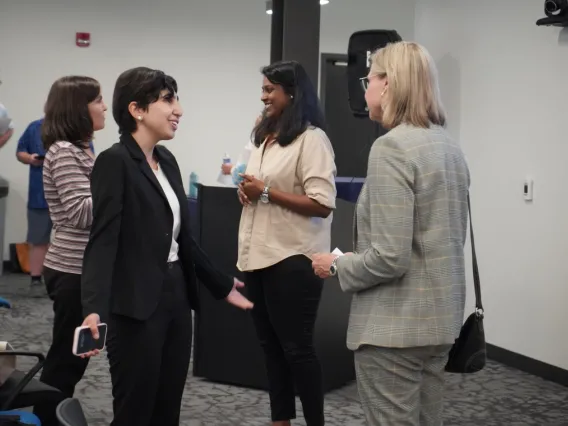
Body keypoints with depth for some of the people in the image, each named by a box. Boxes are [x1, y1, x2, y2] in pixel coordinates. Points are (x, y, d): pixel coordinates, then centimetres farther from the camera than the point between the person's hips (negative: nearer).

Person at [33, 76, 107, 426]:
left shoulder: (80, 150, 14)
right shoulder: (64, 151, -16)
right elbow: (81, 213, -22)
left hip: (84, 269, 10)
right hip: (74, 272, -10)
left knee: (73, 356, 15)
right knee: (67, 358, -1)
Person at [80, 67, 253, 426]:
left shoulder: (167, 160, 12)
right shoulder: (114, 162, -12)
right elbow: (103, 241, -20)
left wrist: (221, 285, 24)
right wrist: (95, 310, -33)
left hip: (176, 298, 8)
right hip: (137, 307, -8)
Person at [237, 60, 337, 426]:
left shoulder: (312, 138, -12)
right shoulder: (267, 138, 15)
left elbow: (322, 204, -20)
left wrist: (266, 192, -18)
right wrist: (247, 191, 5)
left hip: (292, 260, -8)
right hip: (260, 256, 8)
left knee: (296, 346, -1)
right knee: (271, 344, 12)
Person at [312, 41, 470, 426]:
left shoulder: (392, 147, -18)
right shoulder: (450, 146, 9)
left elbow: (389, 257, -24)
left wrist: (338, 265, -6)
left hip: (394, 326, -9)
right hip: (440, 318, 9)